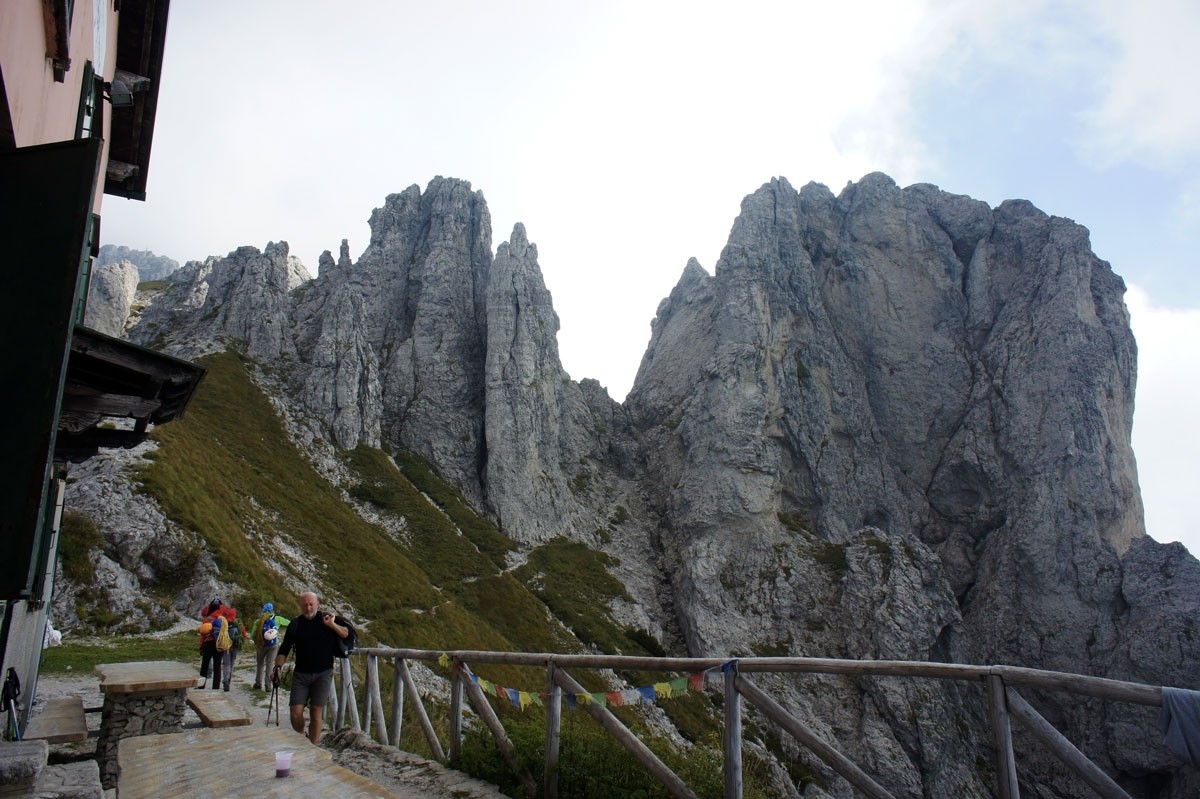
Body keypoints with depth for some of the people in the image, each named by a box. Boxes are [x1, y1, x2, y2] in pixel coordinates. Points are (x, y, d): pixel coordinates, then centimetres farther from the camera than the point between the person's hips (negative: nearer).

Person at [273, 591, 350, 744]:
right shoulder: (295, 624, 7)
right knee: (296, 713, -4)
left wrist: (332, 625, -16)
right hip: (301, 674, 2)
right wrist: (278, 667, -3)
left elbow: (348, 634, -5)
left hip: (323, 674, -2)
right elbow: (284, 649, 10)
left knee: (316, 712, -7)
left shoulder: (328, 619, -1)